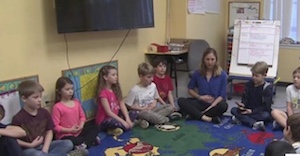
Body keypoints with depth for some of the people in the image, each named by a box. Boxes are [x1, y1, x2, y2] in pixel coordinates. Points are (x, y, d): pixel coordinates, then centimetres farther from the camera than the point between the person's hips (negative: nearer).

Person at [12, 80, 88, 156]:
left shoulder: (44, 113, 2)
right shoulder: (18, 118, -13)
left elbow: (49, 132, 4)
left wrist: (45, 149, -10)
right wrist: (30, 145, -16)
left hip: (44, 146, 5)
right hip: (29, 149, -5)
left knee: (68, 143, -11)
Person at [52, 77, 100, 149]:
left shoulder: (76, 102, 4)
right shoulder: (57, 107, -15)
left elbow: (82, 116, 12)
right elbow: (55, 126, -17)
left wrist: (81, 126, -9)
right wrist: (70, 130, -19)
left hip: (78, 131, 7)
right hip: (65, 135, -7)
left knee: (95, 128, 0)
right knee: (71, 142, -36)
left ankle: (84, 143, -20)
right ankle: (90, 139, -14)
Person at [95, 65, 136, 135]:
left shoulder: (116, 88, 3)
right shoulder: (103, 92, -20)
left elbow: (122, 104, -2)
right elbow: (108, 112, -22)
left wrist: (127, 119, -15)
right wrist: (123, 122, -23)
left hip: (115, 116, 8)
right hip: (104, 120, -8)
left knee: (133, 113, -6)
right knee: (113, 122, -40)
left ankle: (115, 129, -11)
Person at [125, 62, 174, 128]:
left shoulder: (153, 86, 3)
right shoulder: (134, 90, -14)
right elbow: (128, 105, -10)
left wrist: (153, 104, -4)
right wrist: (142, 108, -15)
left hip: (152, 110, 8)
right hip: (141, 112, -8)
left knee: (170, 107, -15)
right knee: (147, 113, -43)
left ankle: (146, 120, -24)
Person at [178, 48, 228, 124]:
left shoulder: (222, 75, -4)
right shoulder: (197, 74, 2)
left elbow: (222, 95, -7)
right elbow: (190, 89, 13)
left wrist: (210, 107, -19)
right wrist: (200, 97, -5)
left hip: (215, 104, -2)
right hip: (201, 103, 2)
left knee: (224, 106, -36)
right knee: (181, 101, -21)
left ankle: (195, 115, -28)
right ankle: (207, 118, -37)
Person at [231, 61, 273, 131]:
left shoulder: (267, 88, -10)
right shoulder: (249, 84, 3)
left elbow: (266, 107, -15)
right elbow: (245, 99, 0)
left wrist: (252, 111, -24)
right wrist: (242, 105, -24)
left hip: (261, 112, -4)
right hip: (248, 110, 4)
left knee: (266, 115, -36)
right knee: (233, 110, -19)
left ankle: (240, 118, -31)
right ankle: (254, 123, -35)